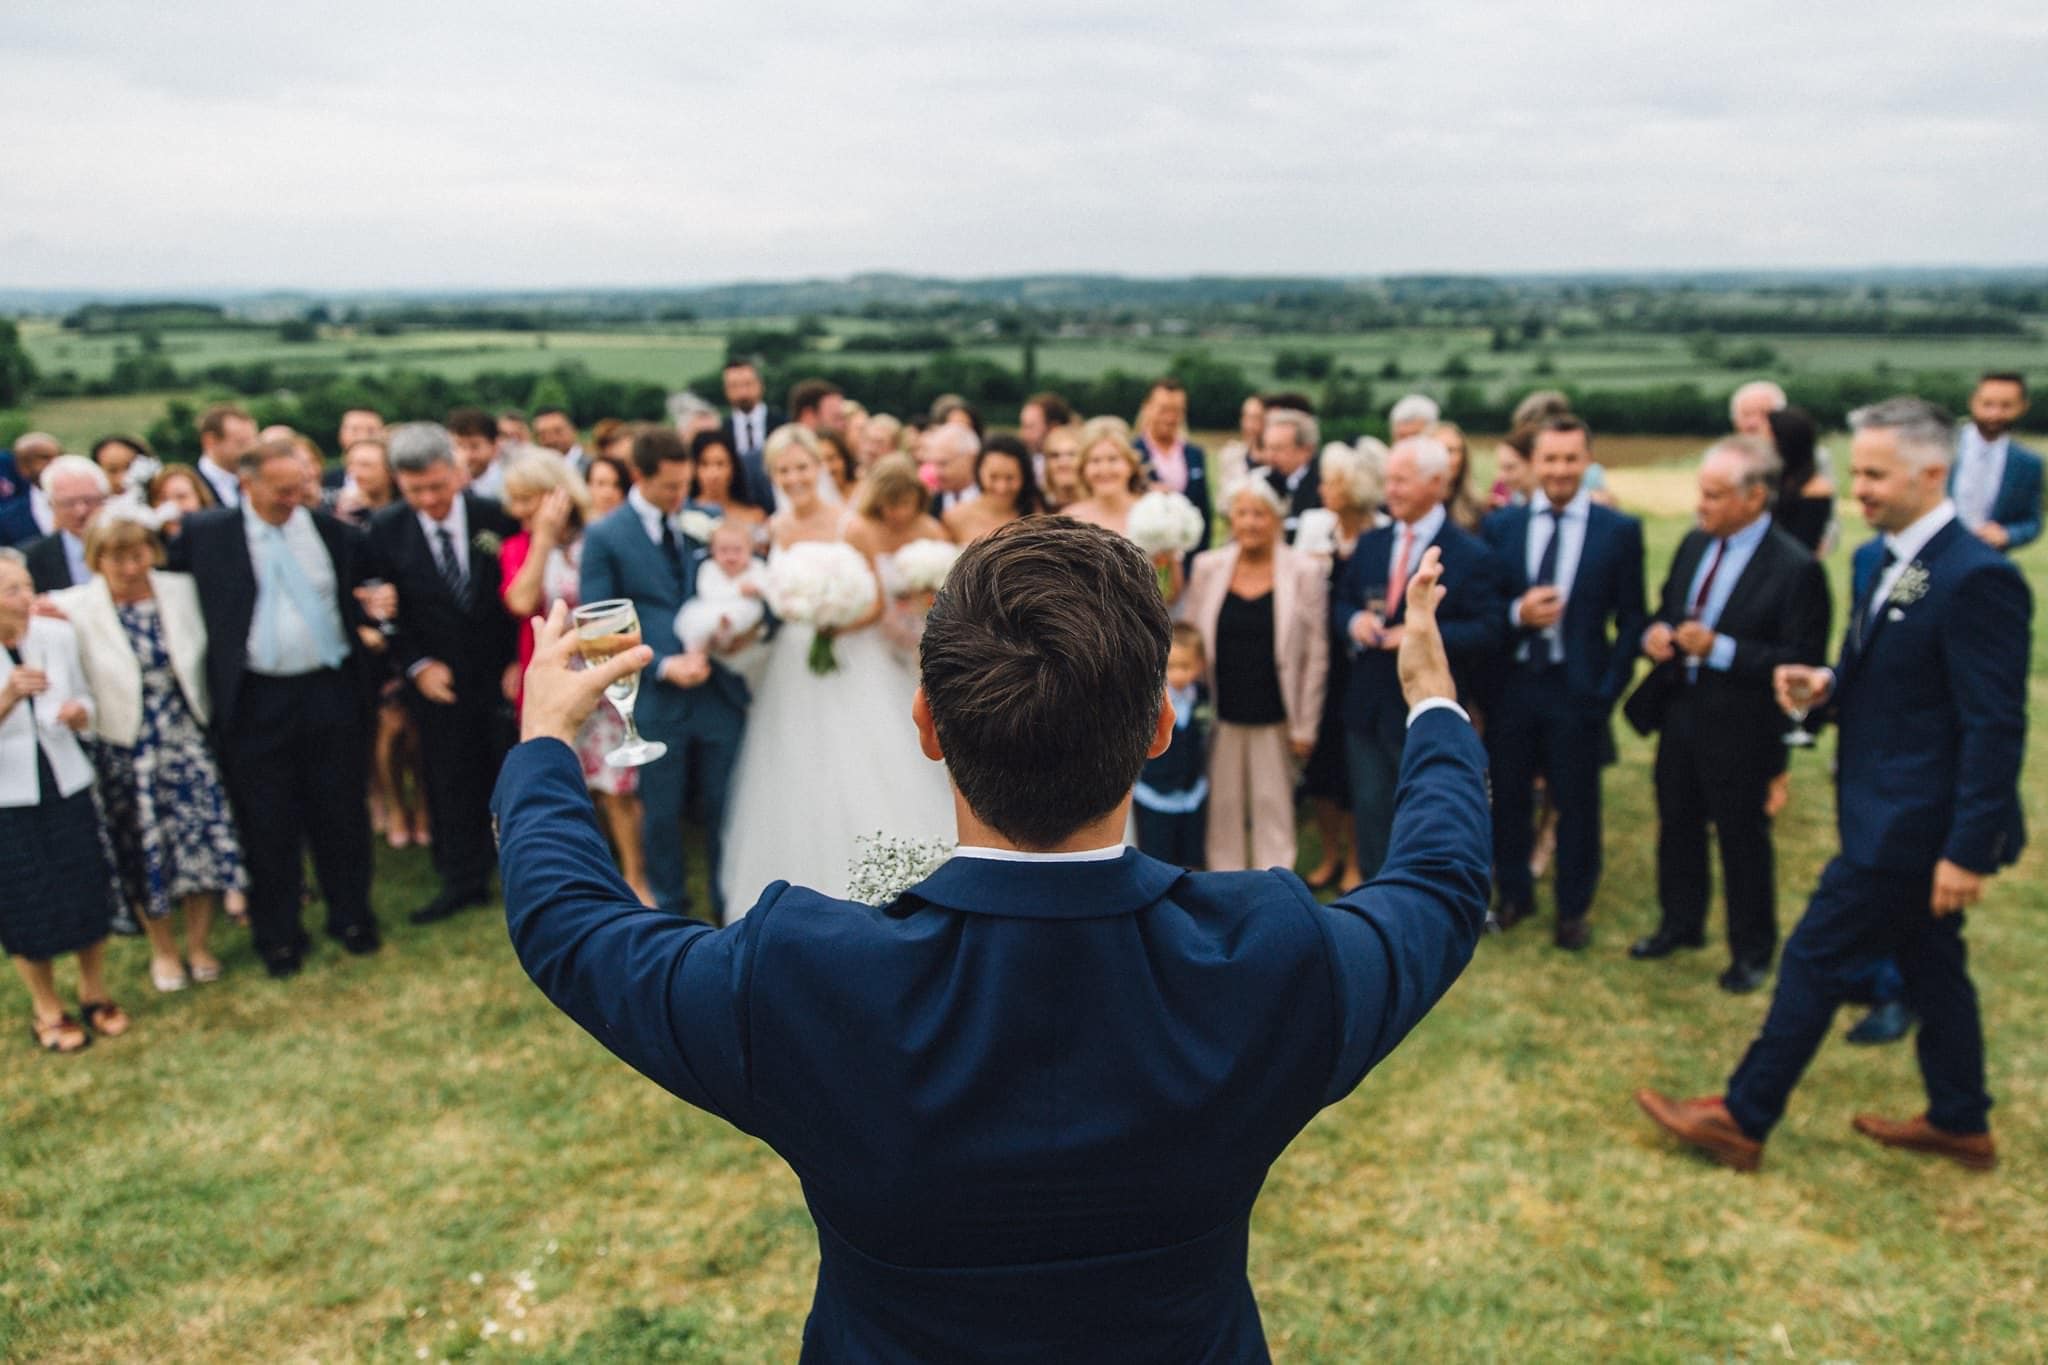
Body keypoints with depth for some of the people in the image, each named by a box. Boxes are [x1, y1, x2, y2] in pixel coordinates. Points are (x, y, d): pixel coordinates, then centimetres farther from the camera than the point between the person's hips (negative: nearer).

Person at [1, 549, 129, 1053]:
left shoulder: (57, 635, -5)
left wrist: (79, 714, -15)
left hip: (67, 785, 3)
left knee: (89, 892, 8)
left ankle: (94, 992, 30)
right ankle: (46, 1011, 27)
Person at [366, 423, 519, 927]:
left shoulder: (497, 517, -8)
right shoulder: (385, 529, -5)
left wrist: (520, 662, -6)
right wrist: (417, 665, -8)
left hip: (501, 672, 0)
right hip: (438, 678, 1)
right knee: (449, 780, 5)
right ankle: (462, 881, 17)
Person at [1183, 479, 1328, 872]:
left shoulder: (1305, 572, -4)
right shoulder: (1207, 567, 2)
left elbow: (1316, 655, -3)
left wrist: (1305, 726, -5)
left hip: (1275, 718, -2)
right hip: (1220, 715, 2)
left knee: (1274, 810, 7)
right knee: (1223, 809, 8)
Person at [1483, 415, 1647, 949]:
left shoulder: (1620, 530, -2)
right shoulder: (1501, 525, 2)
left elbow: (1632, 621, 0)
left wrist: (1609, 689, -7)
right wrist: (1517, 614, -17)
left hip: (1578, 689, -2)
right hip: (1512, 685, 2)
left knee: (1577, 803, 9)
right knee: (1509, 797, 13)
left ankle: (1573, 909, 27)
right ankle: (1514, 894, 33)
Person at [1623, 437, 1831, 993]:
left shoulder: (1796, 568, -18)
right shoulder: (1694, 544, 3)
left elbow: (1804, 660, -20)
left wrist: (1720, 649, -27)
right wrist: (1656, 634, -8)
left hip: (1740, 729, -6)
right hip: (1680, 713, 7)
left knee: (1744, 841, 10)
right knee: (1677, 827, 20)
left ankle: (1752, 951, 29)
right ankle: (1680, 925, 40)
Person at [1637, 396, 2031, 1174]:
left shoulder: (1976, 578, -21)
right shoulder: (1876, 560, 8)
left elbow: (1995, 728, -22)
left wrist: (1967, 851, -22)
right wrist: (1824, 689, -3)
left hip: (1912, 825, -9)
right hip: (1892, 812, 9)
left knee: (1816, 961, -1)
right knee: (1930, 964, 20)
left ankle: (1741, 1120, 11)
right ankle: (1960, 1124, 36)